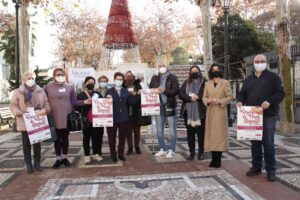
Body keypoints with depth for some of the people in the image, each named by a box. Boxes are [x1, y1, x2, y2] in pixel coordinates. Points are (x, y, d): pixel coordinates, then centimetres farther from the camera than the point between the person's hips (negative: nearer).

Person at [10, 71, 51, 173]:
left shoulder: (40, 91, 8)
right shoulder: (18, 92, 2)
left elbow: (46, 104, 7)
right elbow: (13, 105, -3)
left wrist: (45, 110, -15)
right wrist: (19, 113, -22)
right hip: (25, 123, -2)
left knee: (37, 142, 8)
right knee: (26, 143, 5)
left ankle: (37, 163, 19)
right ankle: (28, 164, 15)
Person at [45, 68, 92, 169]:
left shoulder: (69, 87, 2)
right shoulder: (48, 87, 0)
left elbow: (74, 102, 0)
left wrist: (84, 102, -15)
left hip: (66, 118, 0)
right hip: (54, 118, 0)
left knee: (65, 138, 11)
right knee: (57, 139, 9)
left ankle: (64, 157, 25)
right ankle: (58, 158, 21)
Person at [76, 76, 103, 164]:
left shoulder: (97, 94, 9)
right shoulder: (80, 95, 0)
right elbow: (78, 107, -3)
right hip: (87, 121, -2)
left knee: (96, 137, 8)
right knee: (86, 138, 8)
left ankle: (96, 153, 22)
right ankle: (87, 155, 18)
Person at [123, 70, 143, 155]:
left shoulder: (137, 85, 3)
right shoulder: (123, 87, -3)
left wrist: (136, 94, -23)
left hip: (136, 113, 1)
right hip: (127, 113, -1)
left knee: (137, 131, 12)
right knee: (128, 131, 9)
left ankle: (137, 146, 26)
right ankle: (130, 147, 22)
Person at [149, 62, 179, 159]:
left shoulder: (173, 78, -1)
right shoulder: (154, 78, 11)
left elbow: (176, 90, -11)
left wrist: (164, 91, -19)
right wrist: (154, 91, -13)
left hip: (170, 106, -4)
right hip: (158, 106, 4)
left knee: (172, 130, 1)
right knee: (159, 130, 11)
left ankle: (172, 150, 12)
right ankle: (163, 149, 25)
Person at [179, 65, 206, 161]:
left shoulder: (204, 82, 3)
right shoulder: (186, 82, 13)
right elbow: (181, 94, 2)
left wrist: (198, 97, -17)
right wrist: (190, 98, -13)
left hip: (200, 112, -3)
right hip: (188, 112, 3)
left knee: (201, 133, 3)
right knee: (190, 133, 6)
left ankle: (201, 152, 14)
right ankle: (191, 152, 15)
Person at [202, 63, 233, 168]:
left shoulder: (225, 83, 3)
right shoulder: (207, 84, 13)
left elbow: (230, 97, -1)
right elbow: (204, 97, 11)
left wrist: (220, 101, -16)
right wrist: (208, 100, -10)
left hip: (221, 112, -3)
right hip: (210, 112, 3)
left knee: (220, 134, -4)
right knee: (211, 134, 3)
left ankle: (218, 159, 4)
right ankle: (213, 158, 11)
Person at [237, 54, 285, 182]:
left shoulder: (273, 77, 1)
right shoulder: (249, 79, 15)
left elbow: (281, 93, -6)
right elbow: (242, 94, 17)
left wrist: (269, 101, -23)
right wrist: (240, 101, -6)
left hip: (268, 116, -4)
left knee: (268, 143, -2)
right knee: (255, 143, 10)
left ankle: (271, 170, 8)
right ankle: (256, 167, 21)